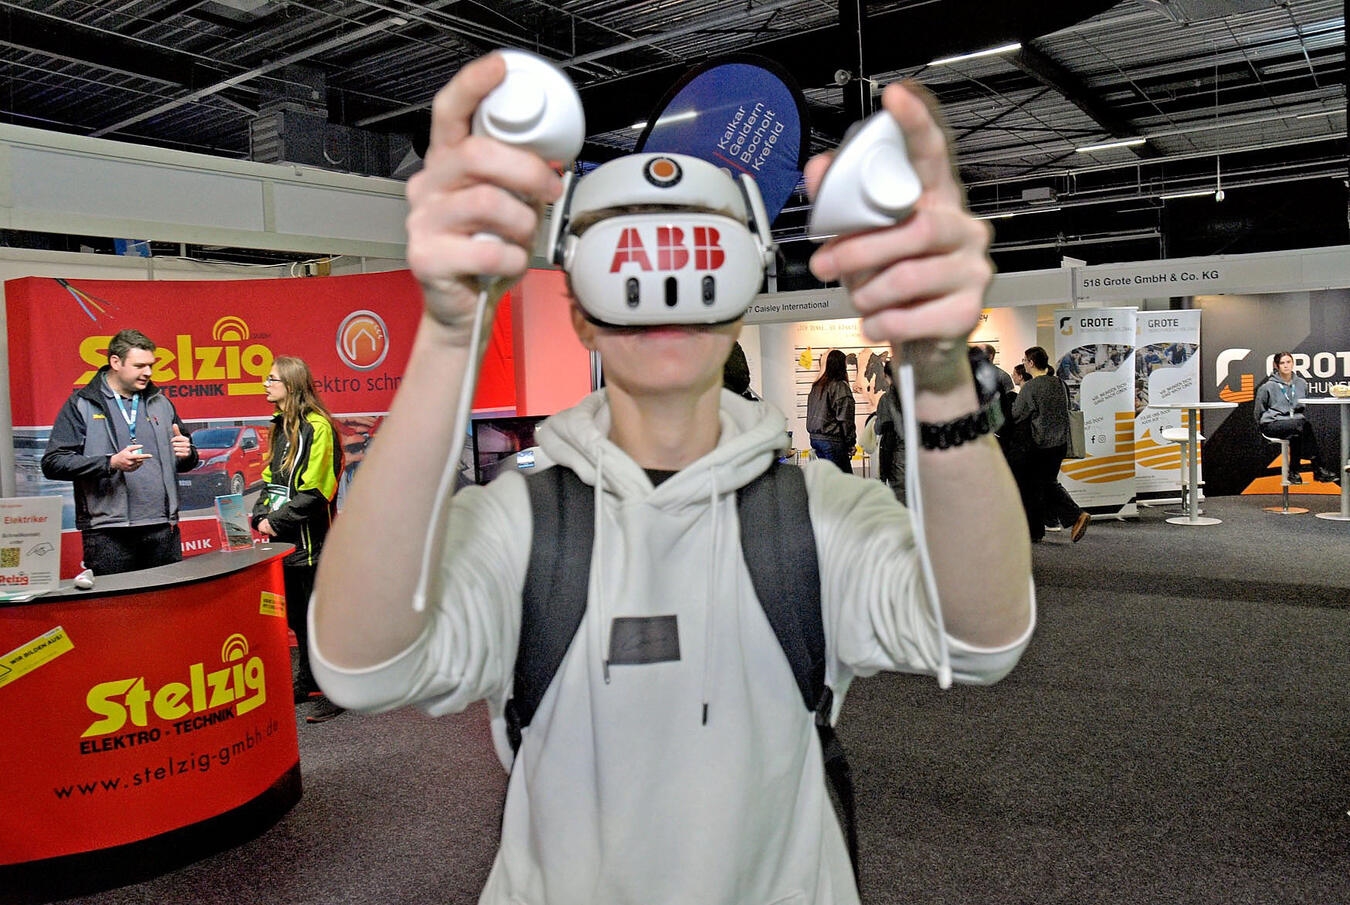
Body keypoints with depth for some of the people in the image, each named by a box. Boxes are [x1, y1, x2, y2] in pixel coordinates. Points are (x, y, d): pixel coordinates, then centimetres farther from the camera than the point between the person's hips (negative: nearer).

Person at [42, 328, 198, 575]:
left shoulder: (161, 403, 16)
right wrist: (111, 463, -17)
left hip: (163, 528, 4)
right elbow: (52, 464, -6)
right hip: (108, 533, -4)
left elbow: (186, 463, 24)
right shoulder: (82, 405, 2)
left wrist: (187, 454, 0)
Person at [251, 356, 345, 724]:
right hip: (285, 541, 8)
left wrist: (277, 520, -16)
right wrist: (261, 515, 2)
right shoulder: (281, 427, 13)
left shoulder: (317, 427, -13)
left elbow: (315, 491, -18)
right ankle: (308, 683, 28)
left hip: (311, 541, -8)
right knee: (297, 616, 16)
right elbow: (270, 479, 18)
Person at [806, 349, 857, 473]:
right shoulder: (840, 386, -11)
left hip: (815, 438, 8)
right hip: (832, 440, -8)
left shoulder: (816, 387, 12)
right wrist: (851, 443, -6)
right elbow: (845, 418, -13)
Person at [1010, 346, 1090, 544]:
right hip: (1060, 443, 8)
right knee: (1049, 483, 20)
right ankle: (1077, 515, 5)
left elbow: (1014, 416, -10)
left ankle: (1034, 532, 12)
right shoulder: (1059, 383, 7)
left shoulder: (1030, 387, -16)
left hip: (1039, 445, -8)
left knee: (1030, 489, 5)